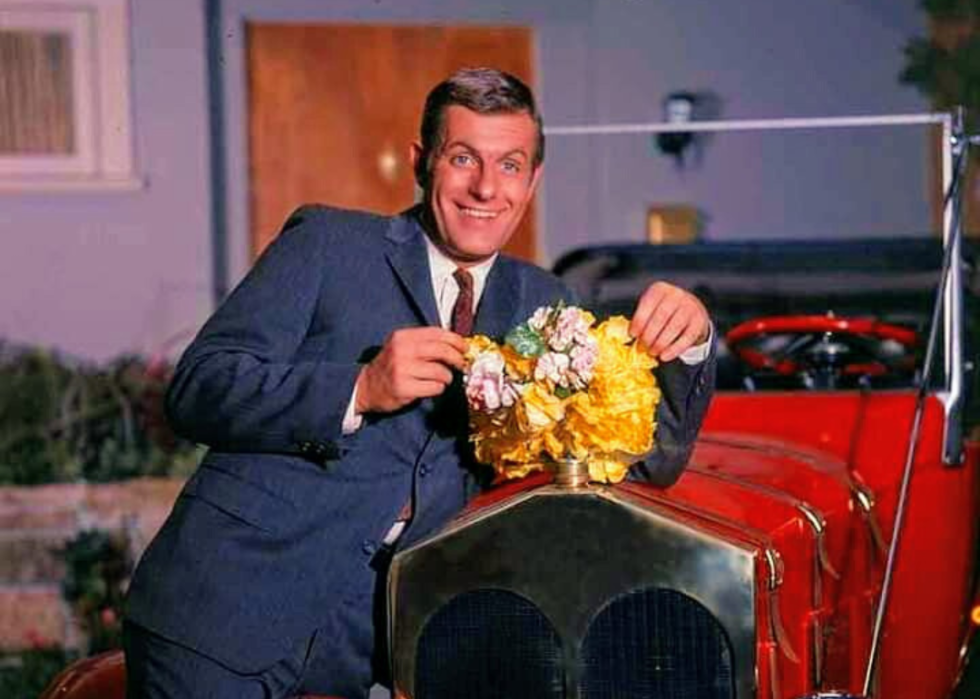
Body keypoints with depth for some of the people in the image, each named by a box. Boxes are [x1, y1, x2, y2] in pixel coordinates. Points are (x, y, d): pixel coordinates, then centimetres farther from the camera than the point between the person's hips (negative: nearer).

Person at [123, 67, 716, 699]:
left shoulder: (538, 304, 13)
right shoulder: (328, 243, 0)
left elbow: (649, 462, 10)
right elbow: (196, 391, -9)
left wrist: (687, 343, -8)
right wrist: (360, 390, -22)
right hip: (229, 607, -3)